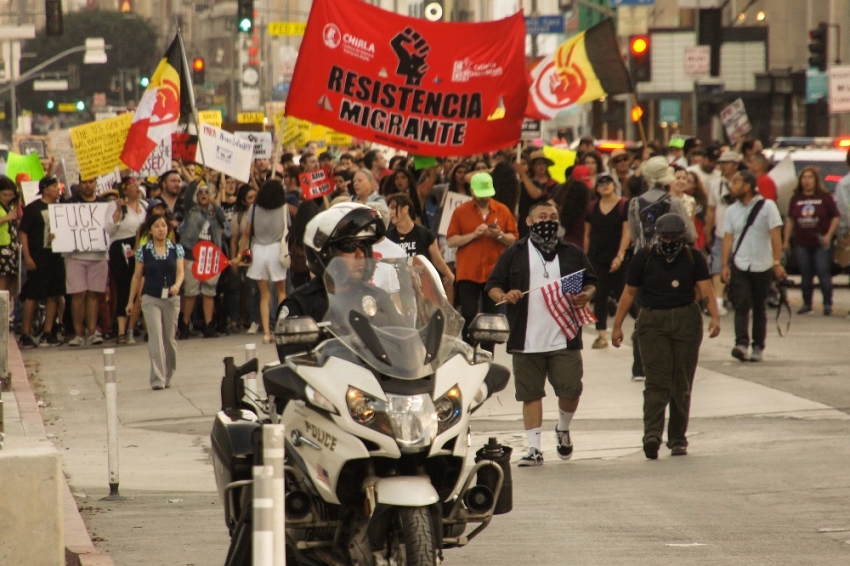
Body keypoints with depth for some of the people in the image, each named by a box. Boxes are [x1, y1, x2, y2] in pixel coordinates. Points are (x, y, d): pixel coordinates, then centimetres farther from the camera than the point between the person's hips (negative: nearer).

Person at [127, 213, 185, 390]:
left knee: (169, 338, 9)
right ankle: (157, 379, -16)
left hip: (171, 298, 2)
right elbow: (137, 277, 6)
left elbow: (180, 272, -3)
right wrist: (130, 301, 7)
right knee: (155, 337, -12)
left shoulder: (176, 249, 2)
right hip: (151, 299, -2)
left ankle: (167, 376, 26)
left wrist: (177, 285, -25)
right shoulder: (143, 251, 0)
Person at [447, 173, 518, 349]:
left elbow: (514, 240, 7)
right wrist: (473, 234, -16)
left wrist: (500, 235, -13)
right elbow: (451, 241, -3)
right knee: (468, 315, -5)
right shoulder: (461, 212, 1)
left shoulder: (502, 211, 5)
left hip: (494, 273, 1)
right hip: (468, 274, -1)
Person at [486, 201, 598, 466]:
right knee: (531, 394, 3)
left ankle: (563, 429, 26)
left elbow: (591, 283, 16)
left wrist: (586, 295, -6)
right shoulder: (514, 254, 8)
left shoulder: (572, 253, 13)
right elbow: (493, 285, 7)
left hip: (564, 339, 1)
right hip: (527, 342, -1)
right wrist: (503, 296, -15)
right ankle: (534, 448, 8)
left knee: (570, 390, -3)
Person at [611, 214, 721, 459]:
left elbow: (706, 289, -7)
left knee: (682, 384, 4)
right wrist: (617, 326, 6)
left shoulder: (693, 258, 3)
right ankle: (652, 434, -25)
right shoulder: (644, 258, 2)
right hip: (652, 322, -1)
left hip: (687, 321, 1)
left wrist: (714, 316, -24)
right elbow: (629, 293, 7)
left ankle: (678, 439, 13)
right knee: (657, 381, -14)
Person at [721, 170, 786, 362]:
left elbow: (776, 235, -6)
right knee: (741, 306, -12)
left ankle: (758, 347, 13)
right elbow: (728, 238, 5)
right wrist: (725, 265, -4)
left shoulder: (767, 206, -4)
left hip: (762, 265, -2)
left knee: (759, 308, 6)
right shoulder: (732, 210, 7)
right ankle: (741, 344, -22)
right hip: (739, 265, 2)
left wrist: (777, 262, -12)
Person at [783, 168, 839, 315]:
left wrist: (829, 235, -10)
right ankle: (806, 303, 17)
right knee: (806, 274, 9)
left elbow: (836, 217, -1)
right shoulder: (796, 199, 8)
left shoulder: (825, 197, -2)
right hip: (802, 243, 3)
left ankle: (827, 304, 0)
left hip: (821, 243, -3)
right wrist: (786, 240, 9)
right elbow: (790, 220, 12)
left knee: (823, 273, -6)